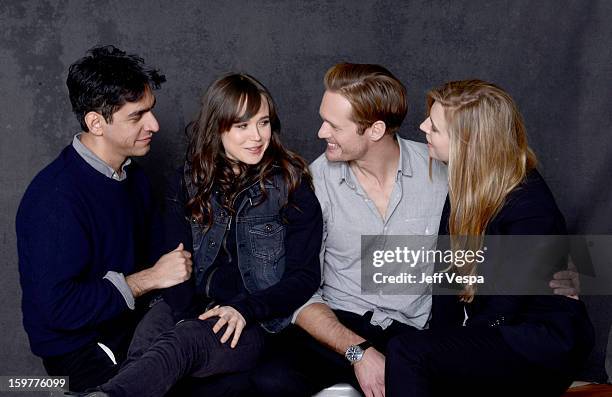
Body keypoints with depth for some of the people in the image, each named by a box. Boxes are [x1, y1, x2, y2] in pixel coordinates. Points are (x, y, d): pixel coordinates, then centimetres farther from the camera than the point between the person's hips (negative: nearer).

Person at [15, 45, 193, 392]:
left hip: (133, 320, 8)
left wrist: (177, 264, -7)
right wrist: (148, 279, -19)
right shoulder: (56, 197, -22)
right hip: (81, 347, -7)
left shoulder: (133, 174, 5)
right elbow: (58, 307, -24)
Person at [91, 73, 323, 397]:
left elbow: (305, 276, -2)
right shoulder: (188, 182, 10)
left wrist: (244, 309, -16)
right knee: (147, 336, -32)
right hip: (193, 308, 4)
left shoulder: (291, 184, -1)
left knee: (181, 343, -35)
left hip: (256, 322, -3)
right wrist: (183, 310, -17)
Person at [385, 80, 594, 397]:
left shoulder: (529, 210, -23)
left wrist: (435, 350, -13)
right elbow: (447, 272, 3)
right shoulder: (464, 183, 0)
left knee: (405, 353, -26)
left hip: (539, 345, -7)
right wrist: (437, 336, -6)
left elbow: (501, 313, -19)